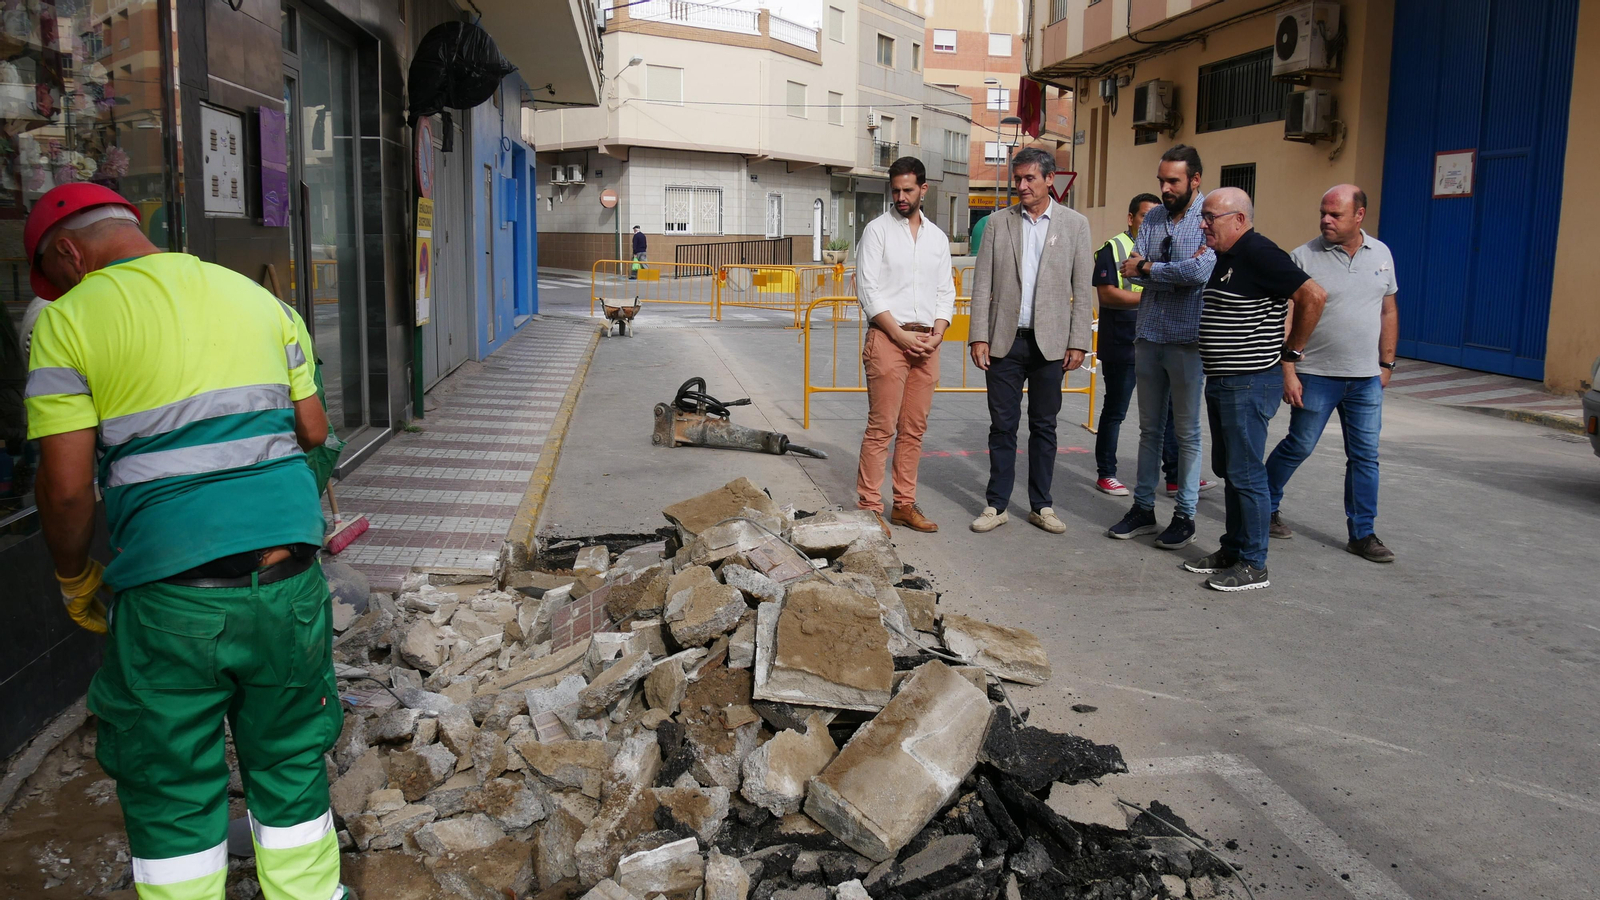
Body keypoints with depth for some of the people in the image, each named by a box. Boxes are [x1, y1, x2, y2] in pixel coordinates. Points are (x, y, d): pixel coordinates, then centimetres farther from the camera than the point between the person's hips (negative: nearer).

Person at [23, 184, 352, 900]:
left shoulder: (69, 321, -4)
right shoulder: (258, 299, 10)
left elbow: (66, 487, -7)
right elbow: (313, 430, 11)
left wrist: (75, 580, 9)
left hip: (170, 598, -4)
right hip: (291, 579, 4)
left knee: (171, 788, 14)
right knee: (290, 766, 19)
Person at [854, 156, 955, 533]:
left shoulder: (937, 237, 15)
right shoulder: (878, 230, 1)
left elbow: (946, 292, 15)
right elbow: (869, 290, -6)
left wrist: (937, 334, -3)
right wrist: (901, 334, -12)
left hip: (927, 342, 5)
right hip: (888, 337, -5)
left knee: (914, 429, 7)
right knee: (881, 427, -7)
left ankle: (904, 504, 15)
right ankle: (869, 508, -2)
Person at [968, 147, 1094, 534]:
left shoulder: (1075, 223, 4)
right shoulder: (999, 222, 6)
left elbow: (1083, 289, 2)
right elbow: (983, 284, 3)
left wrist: (1078, 342, -4)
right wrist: (979, 337, -4)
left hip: (1050, 342, 0)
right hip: (1004, 340, 1)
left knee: (1044, 426, 8)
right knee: (1002, 425, 5)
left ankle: (1041, 505, 18)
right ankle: (996, 505, 14)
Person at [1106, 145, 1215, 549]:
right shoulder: (1153, 218, 9)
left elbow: (1201, 272, -23)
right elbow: (1132, 271, 0)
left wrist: (1149, 267, -10)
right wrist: (1180, 271, -15)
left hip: (1188, 339, -6)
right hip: (1148, 335, 6)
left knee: (1187, 432, 3)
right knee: (1150, 429, 13)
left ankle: (1185, 516, 13)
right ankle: (1143, 508, 21)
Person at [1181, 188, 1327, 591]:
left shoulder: (1258, 253, -17)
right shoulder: (1224, 257, 13)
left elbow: (1314, 295, -22)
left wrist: (1291, 350, -14)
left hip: (1250, 384, -10)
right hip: (1221, 382, 10)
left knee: (1245, 474, -4)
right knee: (1227, 470, 16)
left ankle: (1253, 565, 5)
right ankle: (1232, 550, 27)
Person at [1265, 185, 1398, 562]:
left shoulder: (1381, 254, 7)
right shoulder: (1305, 256, -8)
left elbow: (1389, 311, 15)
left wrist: (1386, 364, 11)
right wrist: (1289, 373, -14)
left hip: (1366, 378, 4)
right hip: (1316, 375, -4)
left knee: (1365, 456, 6)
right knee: (1298, 447, 5)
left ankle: (1362, 534, 15)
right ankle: (1265, 508, 25)